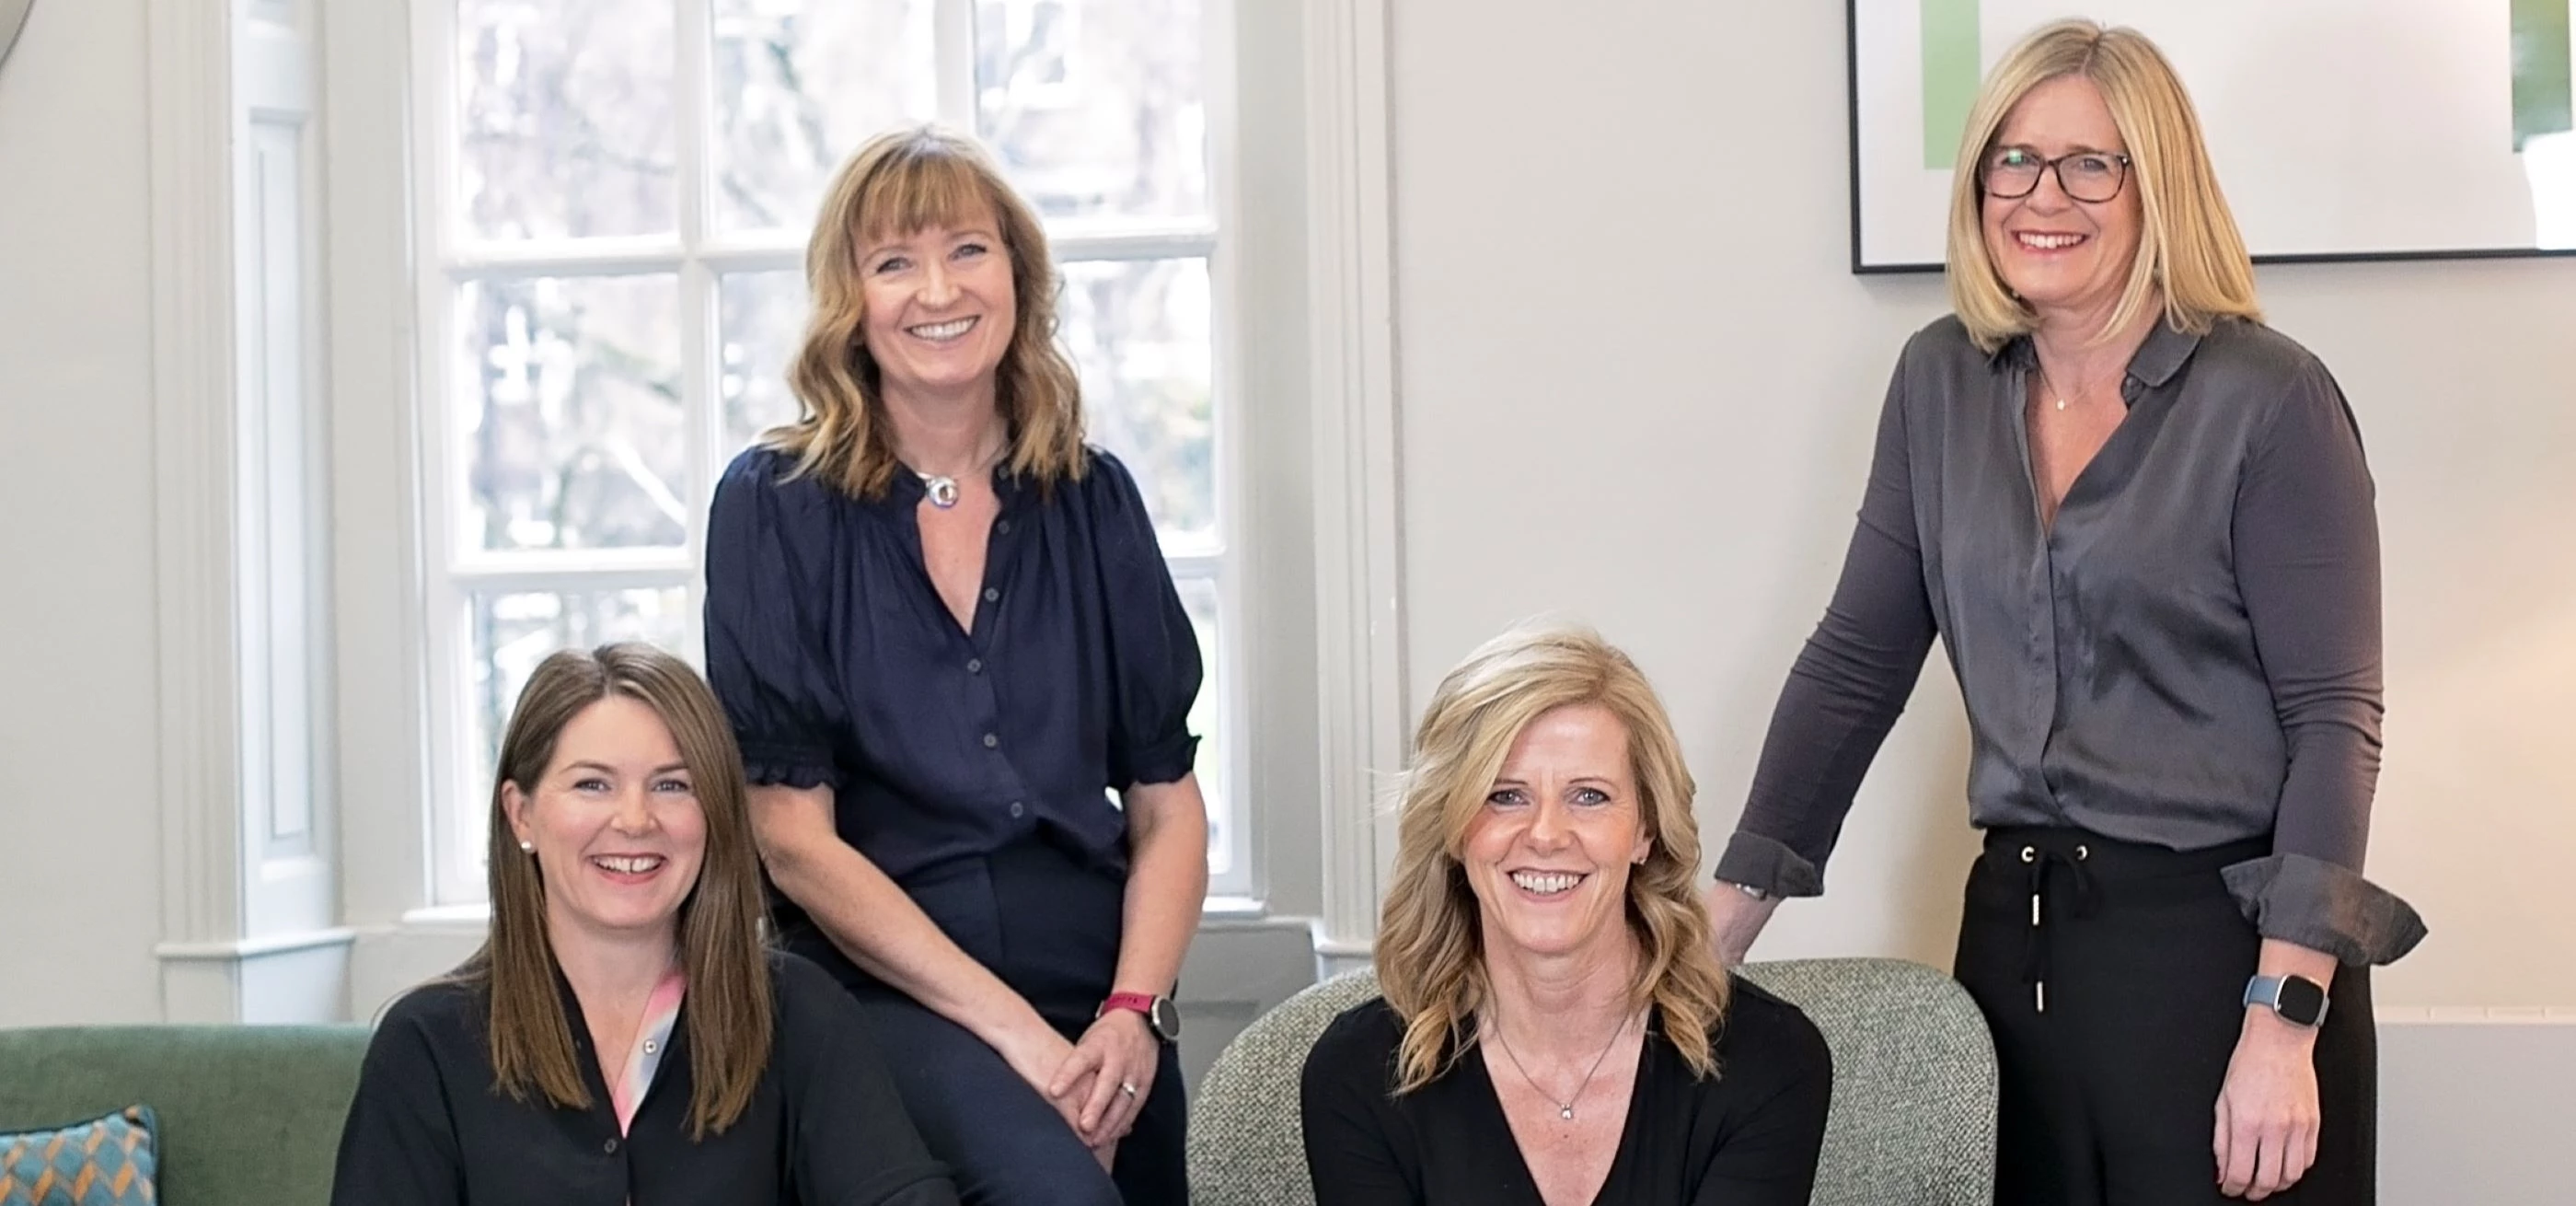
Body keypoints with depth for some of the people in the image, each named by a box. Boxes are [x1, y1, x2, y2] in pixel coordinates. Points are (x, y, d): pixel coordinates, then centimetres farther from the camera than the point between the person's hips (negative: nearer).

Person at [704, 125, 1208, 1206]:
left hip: (1099, 1009, 4)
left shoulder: (1090, 500, 9)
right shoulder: (777, 505, 0)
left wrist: (1133, 1014, -8)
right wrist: (1014, 1029, -11)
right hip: (886, 995, -4)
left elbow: (1167, 805, 9)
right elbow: (792, 834, -5)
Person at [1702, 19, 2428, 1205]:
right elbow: (1853, 663, 9)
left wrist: (2285, 1021, -20)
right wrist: (1718, 930, 4)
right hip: (2016, 931, 5)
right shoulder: (1941, 383, 5)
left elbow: (2334, 721, -12)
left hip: (2224, 934, -4)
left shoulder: (2270, 402, -9)